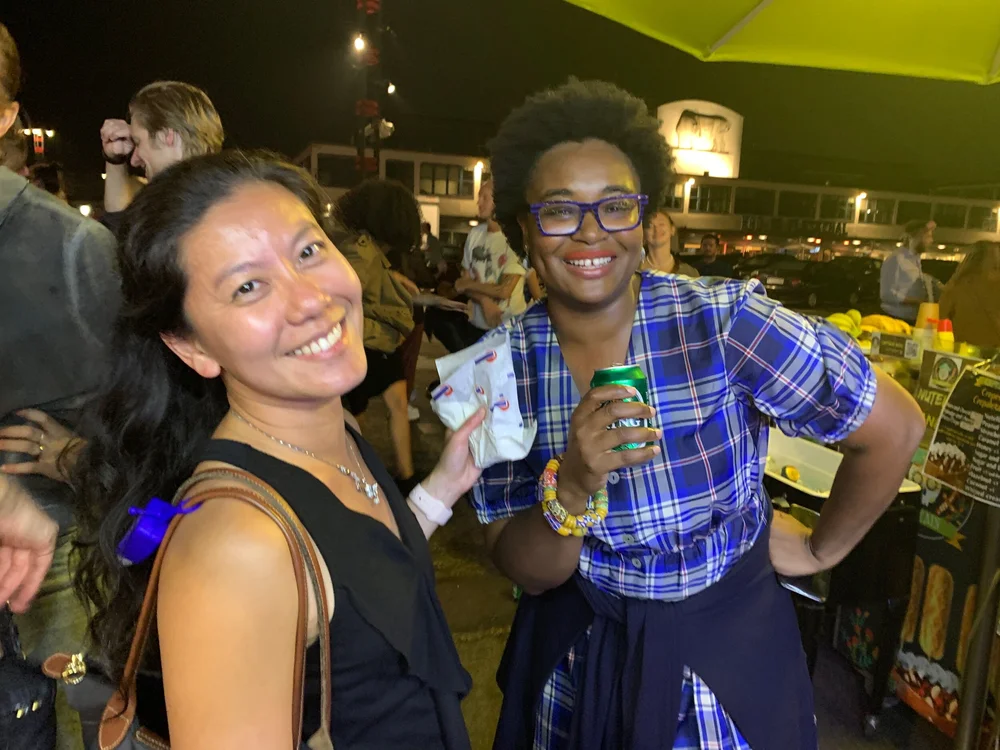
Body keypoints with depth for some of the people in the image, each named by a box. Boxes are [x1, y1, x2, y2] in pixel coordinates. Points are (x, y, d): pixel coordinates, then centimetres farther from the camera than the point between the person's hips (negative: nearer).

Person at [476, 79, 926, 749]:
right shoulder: (504, 365, -15)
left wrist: (819, 549, -2)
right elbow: (526, 572, -13)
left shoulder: (724, 322, -24)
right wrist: (573, 486, -32)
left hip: (729, 645, -1)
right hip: (578, 650, 2)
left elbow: (894, 427, -13)